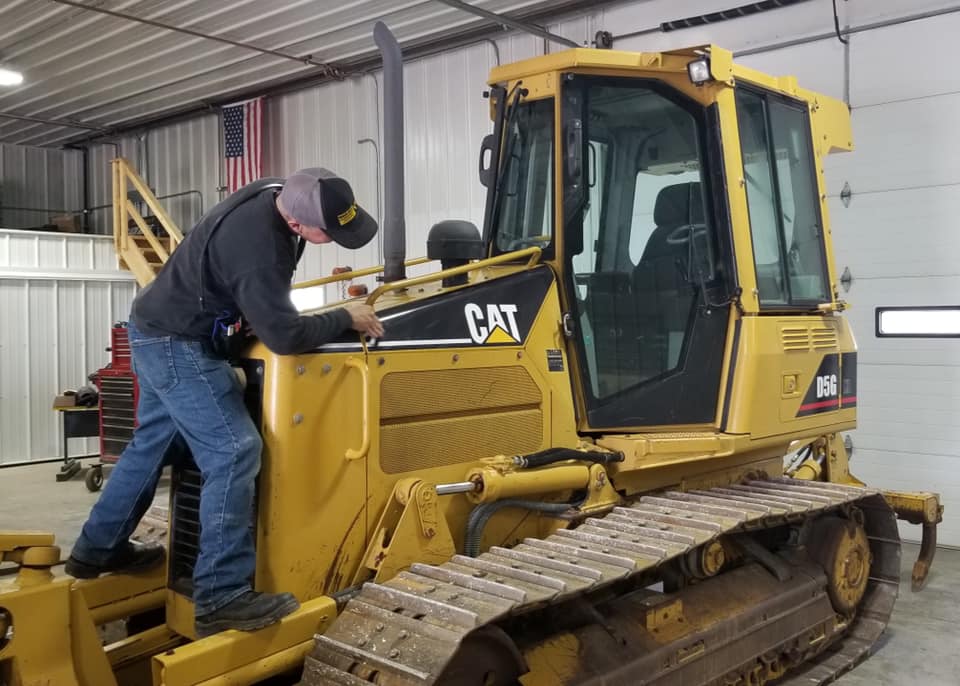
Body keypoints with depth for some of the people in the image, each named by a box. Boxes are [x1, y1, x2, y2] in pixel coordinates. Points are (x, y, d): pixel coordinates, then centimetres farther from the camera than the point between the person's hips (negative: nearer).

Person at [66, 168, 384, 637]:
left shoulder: (278, 192, -5)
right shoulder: (256, 249, -34)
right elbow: (284, 335, -28)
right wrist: (346, 319, -15)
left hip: (160, 330, 10)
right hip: (178, 344, -10)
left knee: (155, 441, 21)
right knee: (233, 451, -14)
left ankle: (97, 550, 36)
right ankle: (221, 596, -10)